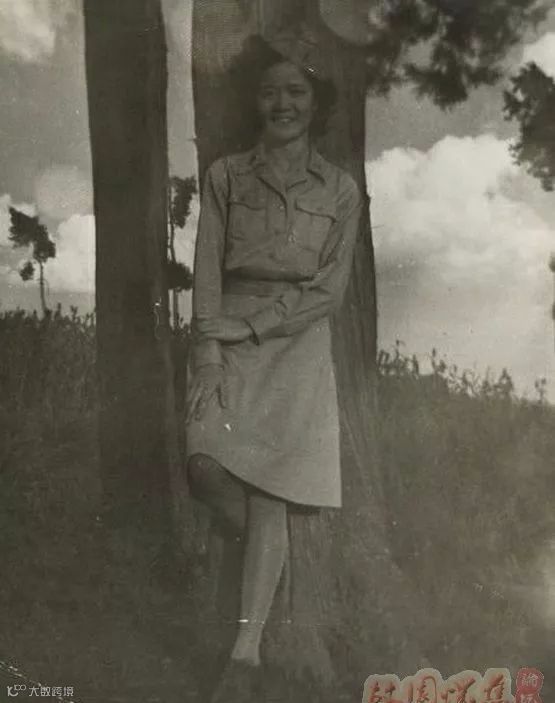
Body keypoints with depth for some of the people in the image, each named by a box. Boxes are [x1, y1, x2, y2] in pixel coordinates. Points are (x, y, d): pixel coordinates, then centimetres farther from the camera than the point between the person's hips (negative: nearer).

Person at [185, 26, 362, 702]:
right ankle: (267, 552, 14)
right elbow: (206, 271, -1)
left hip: (296, 342, -1)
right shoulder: (225, 175, 8)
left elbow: (329, 289, -1)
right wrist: (210, 352, -16)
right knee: (208, 464, -20)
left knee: (269, 497, -7)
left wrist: (252, 324, -12)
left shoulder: (340, 189, 6)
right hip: (227, 336, 1)